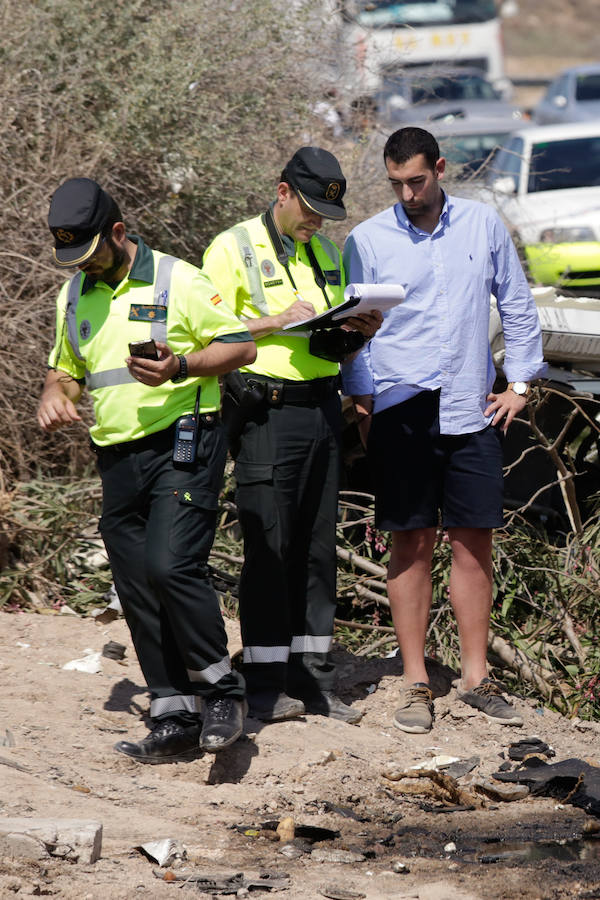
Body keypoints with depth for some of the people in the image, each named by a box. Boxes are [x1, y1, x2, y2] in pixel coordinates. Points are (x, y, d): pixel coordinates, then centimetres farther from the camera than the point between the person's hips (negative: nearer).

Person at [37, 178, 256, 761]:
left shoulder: (176, 281, -6)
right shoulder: (74, 296, 14)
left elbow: (241, 346, -6)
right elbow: (66, 370, 26)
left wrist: (180, 367, -21)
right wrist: (54, 395, 3)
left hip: (182, 445, -7)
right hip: (117, 460, 7)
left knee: (170, 566, -22)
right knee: (138, 593, 5)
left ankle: (221, 687, -5)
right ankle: (175, 718, 13)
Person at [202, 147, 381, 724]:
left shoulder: (325, 253, 18)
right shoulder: (234, 248, -2)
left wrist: (359, 330, 3)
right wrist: (275, 321, -18)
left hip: (322, 409, 6)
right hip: (267, 411, -6)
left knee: (317, 547, 8)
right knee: (269, 548, -7)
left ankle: (313, 678, 14)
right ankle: (266, 686, -2)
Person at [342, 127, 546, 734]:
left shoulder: (483, 225, 7)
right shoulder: (366, 241, 2)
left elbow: (516, 305, 14)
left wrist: (521, 382, 9)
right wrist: (361, 398, -2)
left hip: (472, 410, 2)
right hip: (400, 412, -2)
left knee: (474, 541, 3)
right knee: (412, 544, -1)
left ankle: (475, 677, 12)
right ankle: (416, 684, 5)